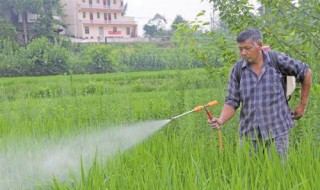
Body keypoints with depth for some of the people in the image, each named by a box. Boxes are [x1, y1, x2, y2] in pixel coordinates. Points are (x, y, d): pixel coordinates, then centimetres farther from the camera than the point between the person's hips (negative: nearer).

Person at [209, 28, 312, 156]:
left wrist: (302, 105, 8)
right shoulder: (237, 70, -2)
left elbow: (306, 73, 6)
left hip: (277, 132, -2)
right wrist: (221, 120, -20)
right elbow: (232, 102, -1)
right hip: (249, 134, 2)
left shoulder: (278, 60, -7)